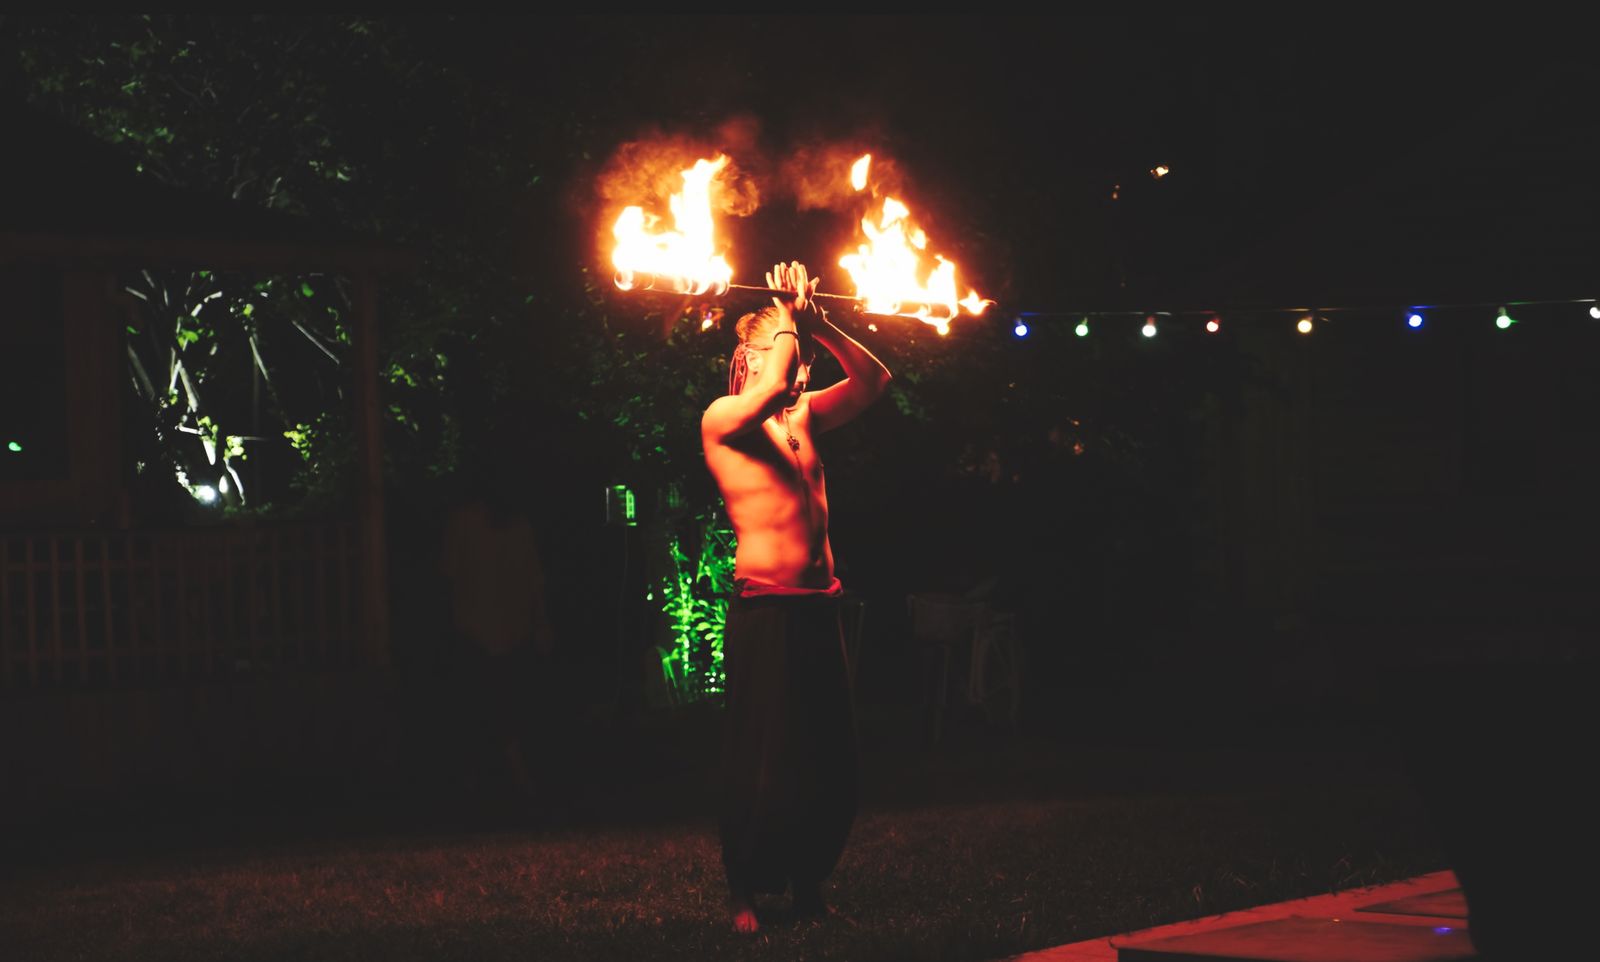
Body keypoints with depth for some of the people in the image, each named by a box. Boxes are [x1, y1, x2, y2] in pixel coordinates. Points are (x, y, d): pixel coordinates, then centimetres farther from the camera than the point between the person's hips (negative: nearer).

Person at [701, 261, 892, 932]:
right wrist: (788, 315, -9)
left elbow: (873, 381, 15)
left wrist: (818, 326, 5)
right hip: (765, 608, -7)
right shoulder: (722, 418, -4)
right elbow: (771, 385, -23)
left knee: (830, 756, 8)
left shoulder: (803, 416, 17)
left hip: (819, 607, 7)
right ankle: (744, 890, 7)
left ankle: (807, 884, 20)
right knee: (763, 757, -3)